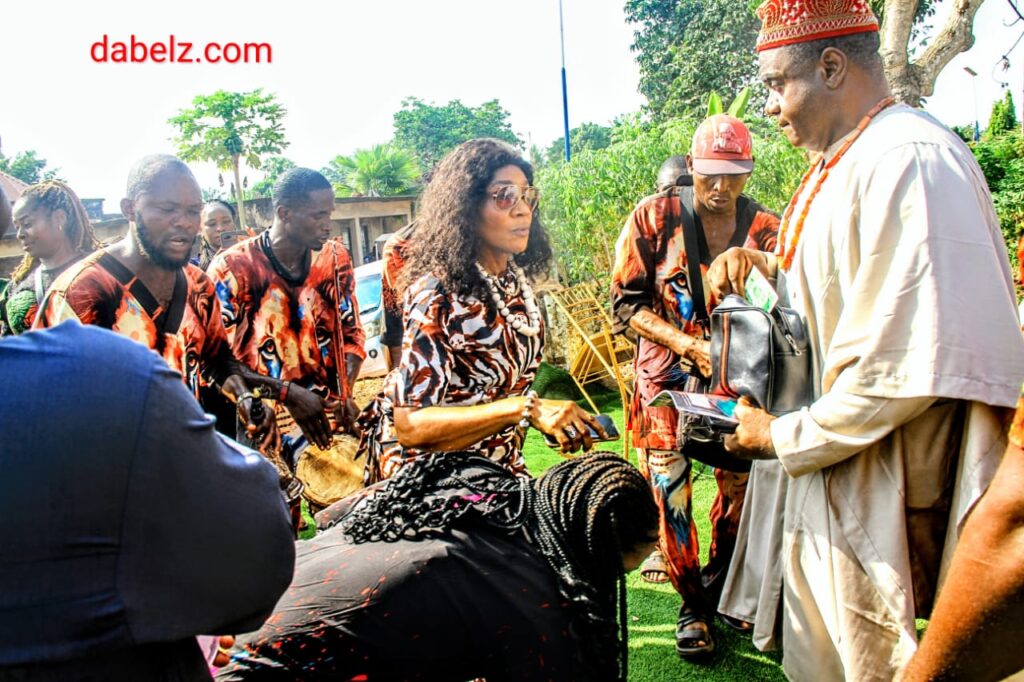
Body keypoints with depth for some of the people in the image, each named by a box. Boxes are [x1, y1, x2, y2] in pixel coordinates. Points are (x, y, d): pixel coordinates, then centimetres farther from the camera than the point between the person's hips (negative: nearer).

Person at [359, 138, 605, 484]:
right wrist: (525, 408, -34)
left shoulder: (517, 280, -1)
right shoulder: (437, 296, -23)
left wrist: (554, 419, 4)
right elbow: (410, 424, -27)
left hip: (499, 466, 7)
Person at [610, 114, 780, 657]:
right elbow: (626, 305, -8)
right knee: (669, 490, -1)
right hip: (667, 377, -2)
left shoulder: (767, 229, -2)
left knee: (741, 485, 8)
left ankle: (719, 585, 34)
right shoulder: (653, 218, -8)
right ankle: (693, 604, 20)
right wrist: (690, 346, -20)